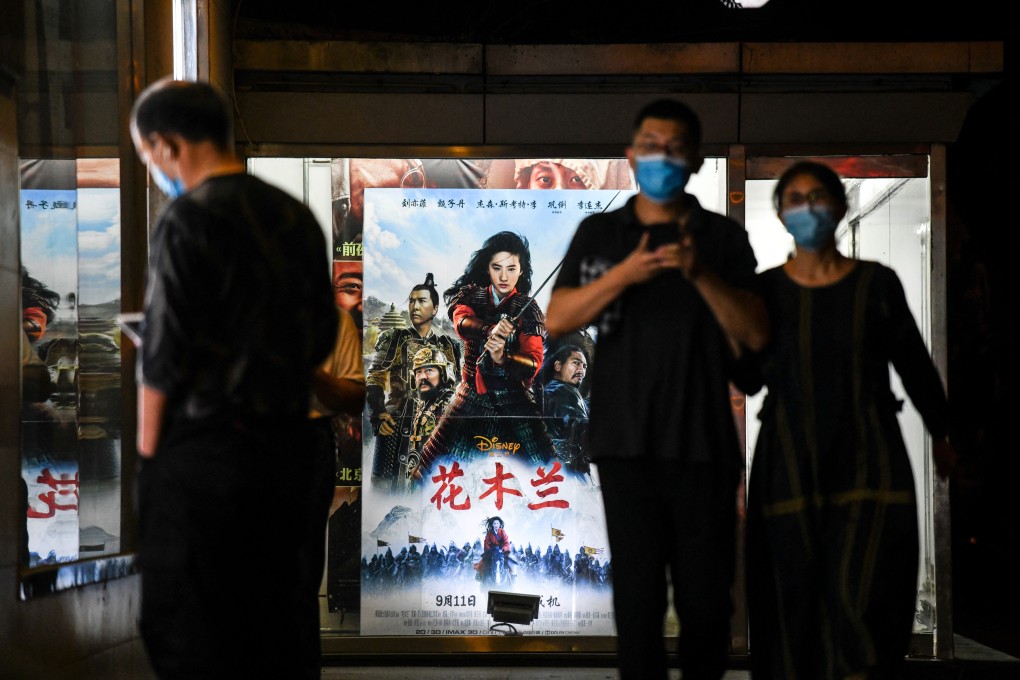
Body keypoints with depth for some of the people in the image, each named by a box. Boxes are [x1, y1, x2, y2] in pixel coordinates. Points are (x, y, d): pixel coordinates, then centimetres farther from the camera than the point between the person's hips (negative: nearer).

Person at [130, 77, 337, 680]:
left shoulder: (189, 219, -13)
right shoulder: (297, 216, 7)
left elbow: (164, 350, -13)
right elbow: (324, 336, 12)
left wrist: (147, 445, -2)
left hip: (203, 449, -7)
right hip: (288, 445, 7)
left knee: (182, 628, 1)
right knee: (277, 614, 15)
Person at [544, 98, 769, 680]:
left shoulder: (724, 238, 7)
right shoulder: (598, 233, 10)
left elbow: (756, 335, -1)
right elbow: (557, 320, 0)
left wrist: (700, 274, -16)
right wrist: (623, 273, -14)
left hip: (704, 445, 0)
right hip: (627, 444, 0)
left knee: (707, 599, 3)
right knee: (638, 596, 0)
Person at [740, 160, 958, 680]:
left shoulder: (876, 284, 3)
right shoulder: (766, 290, 4)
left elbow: (914, 364, 14)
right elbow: (751, 378, -1)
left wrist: (941, 435, 24)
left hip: (868, 464, -1)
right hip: (791, 469, 1)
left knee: (862, 604, -11)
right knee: (797, 608, 3)